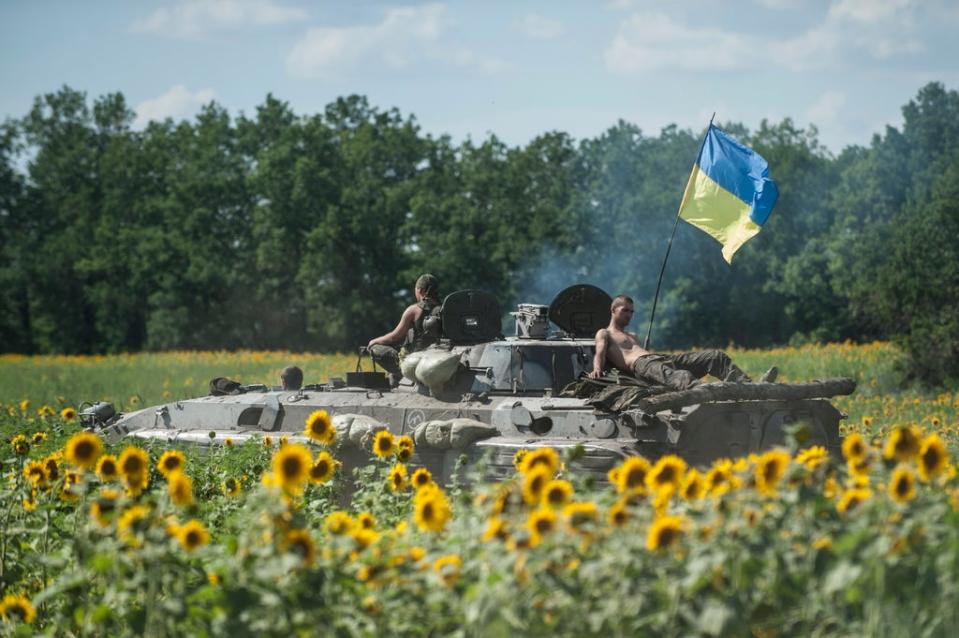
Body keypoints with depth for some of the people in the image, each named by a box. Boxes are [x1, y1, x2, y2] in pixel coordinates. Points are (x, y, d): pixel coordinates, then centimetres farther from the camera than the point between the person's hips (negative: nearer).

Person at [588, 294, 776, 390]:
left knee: (716, 356, -7)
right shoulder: (604, 334, 18)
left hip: (664, 358, 9)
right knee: (681, 378, -44)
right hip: (641, 365, -9)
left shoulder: (632, 336, 43)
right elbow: (599, 353, -1)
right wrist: (597, 369, -22)